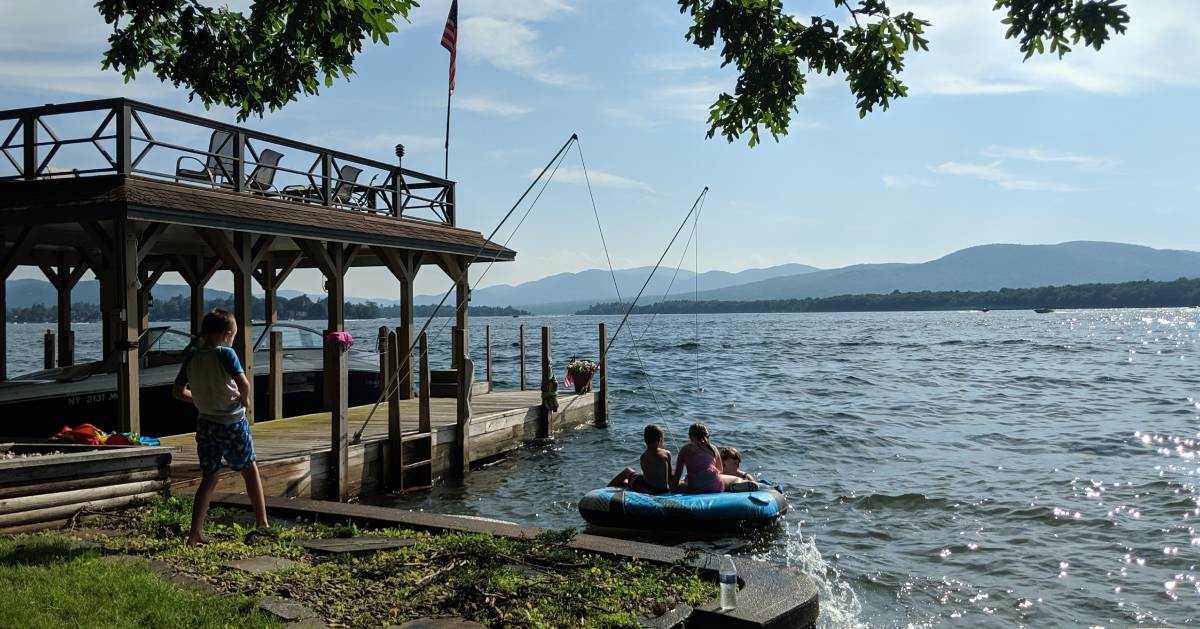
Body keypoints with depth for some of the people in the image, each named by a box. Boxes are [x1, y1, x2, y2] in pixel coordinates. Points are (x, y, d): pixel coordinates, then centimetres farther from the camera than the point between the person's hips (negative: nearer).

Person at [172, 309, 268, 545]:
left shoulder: (192, 357, 2)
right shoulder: (225, 353, -14)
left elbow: (178, 392, 6)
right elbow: (243, 383, -26)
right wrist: (244, 399, -7)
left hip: (205, 424, 4)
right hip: (232, 423, -4)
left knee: (209, 478, 13)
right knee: (250, 470, 15)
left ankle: (195, 534, 7)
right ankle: (262, 523, 19)